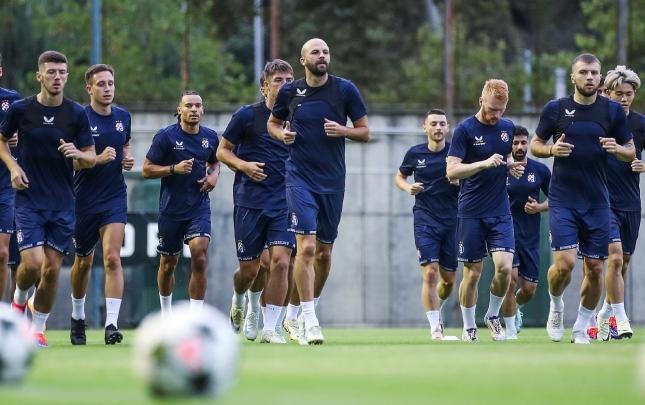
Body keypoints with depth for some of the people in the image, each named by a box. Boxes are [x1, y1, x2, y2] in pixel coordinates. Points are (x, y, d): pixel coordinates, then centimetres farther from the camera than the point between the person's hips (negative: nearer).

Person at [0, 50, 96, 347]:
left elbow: (91, 158, 5)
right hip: (28, 198, -2)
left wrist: (77, 154, -17)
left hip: (62, 201, 2)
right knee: (32, 262, -15)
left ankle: (38, 328, 16)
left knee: (52, 268, 0)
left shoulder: (76, 113, -1)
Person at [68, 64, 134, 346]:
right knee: (83, 261, 12)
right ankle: (78, 317, 35)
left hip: (115, 198, 2)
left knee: (112, 258, -14)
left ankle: (111, 324, -20)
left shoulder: (123, 117, 5)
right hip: (84, 201, -2)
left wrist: (127, 159, 1)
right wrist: (98, 159, -25)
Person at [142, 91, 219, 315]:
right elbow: (147, 169, -6)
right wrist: (175, 169, -19)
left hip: (199, 207, 2)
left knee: (200, 258, -17)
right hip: (171, 209, -2)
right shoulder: (166, 136, -7)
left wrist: (214, 175, 2)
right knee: (168, 263, 10)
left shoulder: (210, 136, 5)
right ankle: (166, 314, 32)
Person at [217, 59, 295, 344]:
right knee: (249, 270, 2)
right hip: (250, 201, -2)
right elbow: (222, 150, 4)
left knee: (280, 261, -15)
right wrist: (243, 165, -14)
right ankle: (239, 300, 38)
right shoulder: (247, 115, -2)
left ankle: (269, 329, -9)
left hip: (284, 202, 2)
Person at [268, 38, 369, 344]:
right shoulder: (289, 92, 2)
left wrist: (342, 130, -14)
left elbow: (365, 132, 5)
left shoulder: (345, 89, 1)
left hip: (333, 181, 2)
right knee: (307, 246, -16)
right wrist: (282, 134, -4)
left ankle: (311, 306, 31)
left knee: (324, 252, 9)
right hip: (300, 178, -2)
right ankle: (309, 321, -17)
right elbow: (272, 123, 18)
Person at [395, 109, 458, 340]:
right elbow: (399, 177, 17)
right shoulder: (415, 154, 1)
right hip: (425, 219, -1)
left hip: (452, 221, 1)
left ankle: (437, 309, 40)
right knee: (430, 273, -15)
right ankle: (435, 328, -9)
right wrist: (408, 187, -5)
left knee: (448, 279, 9)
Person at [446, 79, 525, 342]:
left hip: (500, 211, 3)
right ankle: (469, 328, 17)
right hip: (471, 212, -3)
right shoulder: (465, 130, -8)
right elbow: (451, 171, -14)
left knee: (504, 267, -11)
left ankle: (493, 315, 13)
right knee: (473, 273, 1)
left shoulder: (508, 128, 7)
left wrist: (512, 167, 1)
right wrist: (484, 163, -26)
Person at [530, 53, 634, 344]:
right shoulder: (555, 109, 0)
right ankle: (556, 306, 16)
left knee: (595, 268, 2)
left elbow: (631, 153, 9)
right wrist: (552, 149, -12)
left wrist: (616, 148, -13)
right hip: (563, 200, -2)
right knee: (564, 262, -14)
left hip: (597, 201, 2)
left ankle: (581, 328, 18)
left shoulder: (613, 111, 2)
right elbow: (535, 145, 10)